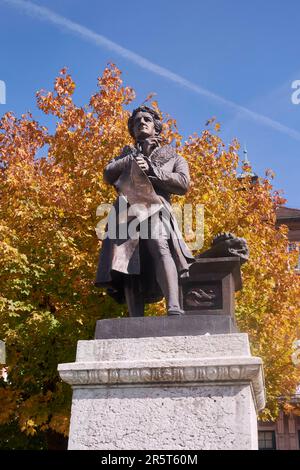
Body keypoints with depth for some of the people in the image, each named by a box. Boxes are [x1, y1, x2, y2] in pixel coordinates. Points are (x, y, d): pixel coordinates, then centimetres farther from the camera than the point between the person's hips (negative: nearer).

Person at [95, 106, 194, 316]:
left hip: (156, 208, -2)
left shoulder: (173, 157, 29)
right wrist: (138, 154, 12)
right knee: (129, 269, -18)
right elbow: (109, 175, 14)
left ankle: (175, 309, -49)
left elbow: (183, 184, 8)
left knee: (160, 247, -33)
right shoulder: (126, 154, 35)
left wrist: (151, 170, 0)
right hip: (126, 213, 2)